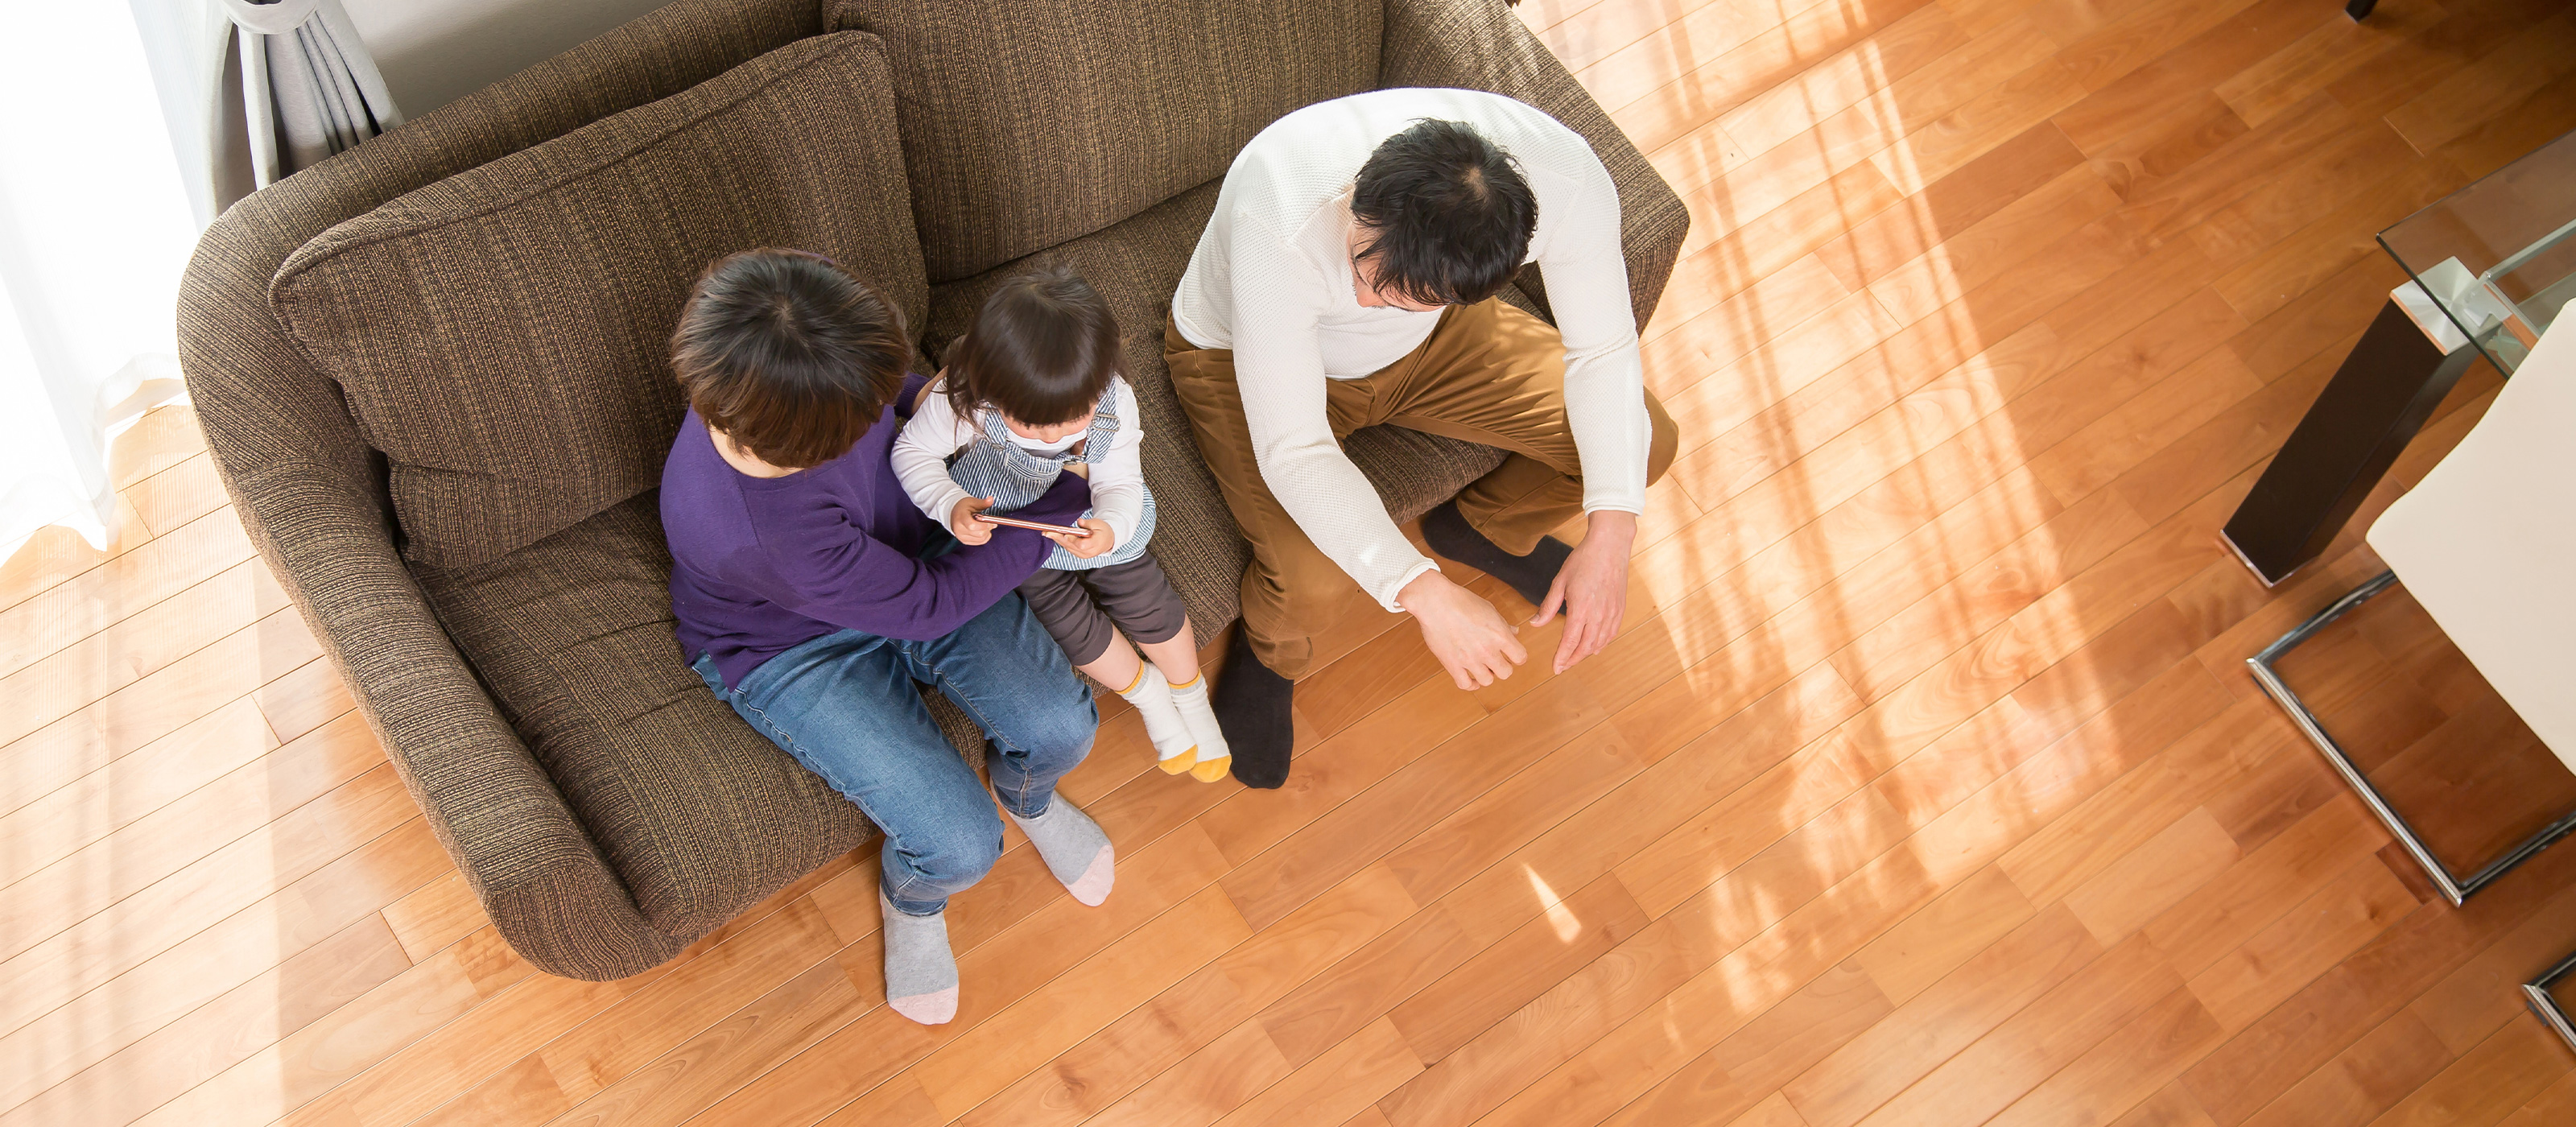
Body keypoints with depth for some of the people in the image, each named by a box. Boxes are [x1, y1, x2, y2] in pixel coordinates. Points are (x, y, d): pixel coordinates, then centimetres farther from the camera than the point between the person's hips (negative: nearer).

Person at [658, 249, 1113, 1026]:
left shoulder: (778, 375, -24)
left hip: (904, 550, 6)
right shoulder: (764, 536, -41)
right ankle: (912, 903, 21)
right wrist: (1064, 503, -19)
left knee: (1061, 729, -10)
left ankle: (1027, 795, 28)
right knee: (960, 846, -18)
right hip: (794, 653, -6)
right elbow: (928, 605, -25)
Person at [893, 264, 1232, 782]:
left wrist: (1109, 530, -43)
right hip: (1006, 524, -1)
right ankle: (1145, 691, 19)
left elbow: (1120, 482, -19)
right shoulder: (965, 398, -36)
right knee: (1068, 618, -13)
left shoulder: (1114, 401, -29)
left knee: (1145, 597, -4)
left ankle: (1190, 695, 29)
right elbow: (913, 452, -20)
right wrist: (951, 506, -39)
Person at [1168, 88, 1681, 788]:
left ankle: (1483, 529, 26)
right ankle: (1269, 656, 13)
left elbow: (1603, 350, -17)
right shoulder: (1276, 224, -44)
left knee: (1646, 443, -6)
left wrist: (1610, 536, -27)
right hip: (1244, 355, -3)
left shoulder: (1565, 177, -34)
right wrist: (1426, 594, -44)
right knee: (1312, 579, -27)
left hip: (1431, 343, 4)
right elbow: (1293, 451, -37)